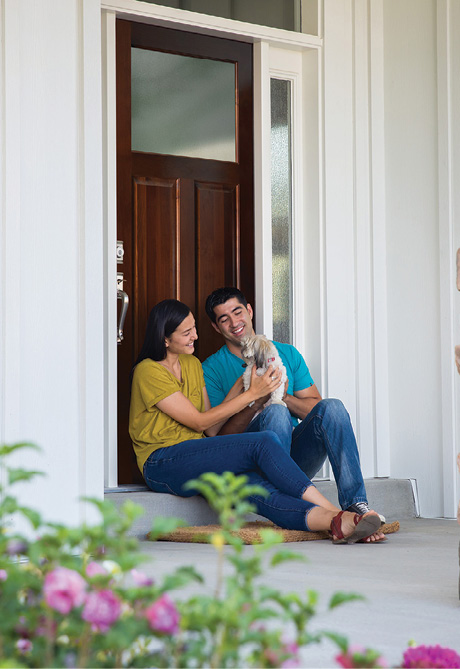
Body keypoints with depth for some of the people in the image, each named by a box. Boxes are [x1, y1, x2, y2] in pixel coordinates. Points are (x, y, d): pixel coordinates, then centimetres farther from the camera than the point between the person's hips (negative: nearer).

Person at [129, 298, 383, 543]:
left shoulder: (192, 364, 18)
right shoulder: (148, 372, -8)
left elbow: (211, 430, 14)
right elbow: (200, 423, -9)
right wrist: (252, 394, -7)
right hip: (162, 464, -6)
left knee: (253, 486, -29)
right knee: (264, 441, -26)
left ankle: (336, 523, -51)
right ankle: (335, 513, -31)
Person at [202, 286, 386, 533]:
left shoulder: (287, 354, 17)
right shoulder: (212, 369, 5)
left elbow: (314, 408, 12)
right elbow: (219, 435, -4)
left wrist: (284, 397, -8)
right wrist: (256, 402, -18)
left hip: (297, 457, 4)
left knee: (331, 407, -23)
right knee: (275, 412, -31)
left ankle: (355, 504, -35)